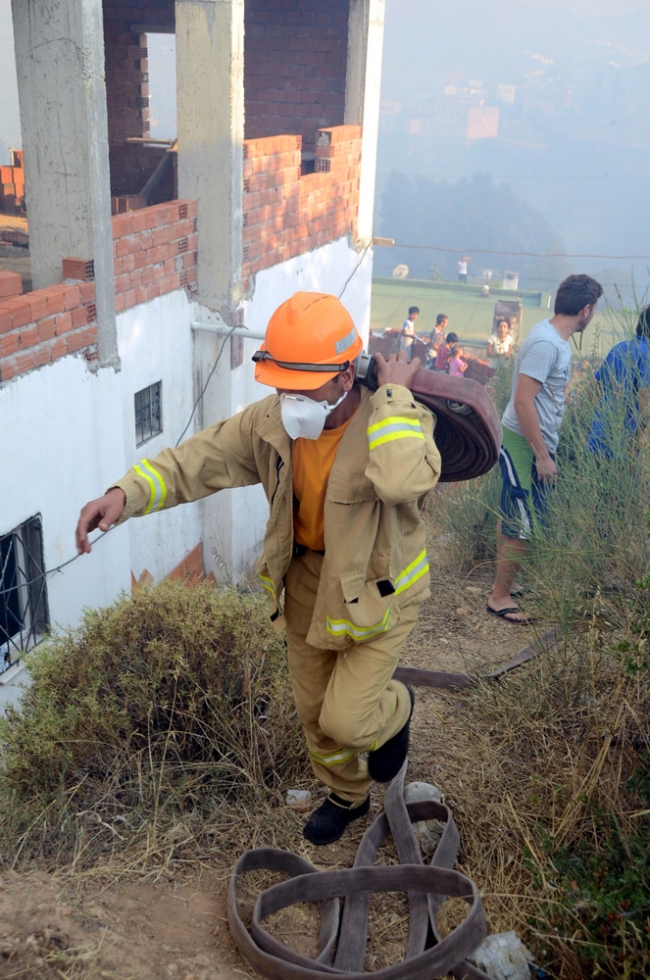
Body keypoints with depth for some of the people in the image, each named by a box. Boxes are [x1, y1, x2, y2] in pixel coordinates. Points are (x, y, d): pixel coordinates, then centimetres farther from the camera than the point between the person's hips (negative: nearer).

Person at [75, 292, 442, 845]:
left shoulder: (397, 422, -29)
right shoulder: (271, 422, -15)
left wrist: (393, 396, -39)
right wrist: (126, 494, -26)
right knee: (314, 710, 21)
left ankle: (395, 709, 33)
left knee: (345, 720, -6)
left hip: (376, 589, -5)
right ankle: (348, 796, 52)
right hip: (306, 582, 5)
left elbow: (402, 481, -51)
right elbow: (198, 461, -10)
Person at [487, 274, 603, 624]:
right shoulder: (547, 344, -21)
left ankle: (503, 584, 31)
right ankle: (500, 597, 9)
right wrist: (542, 455, -23)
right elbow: (523, 401, -25)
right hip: (525, 444, -10)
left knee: (514, 516, 18)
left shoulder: (556, 338, 8)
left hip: (533, 442, 10)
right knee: (523, 524, -3)